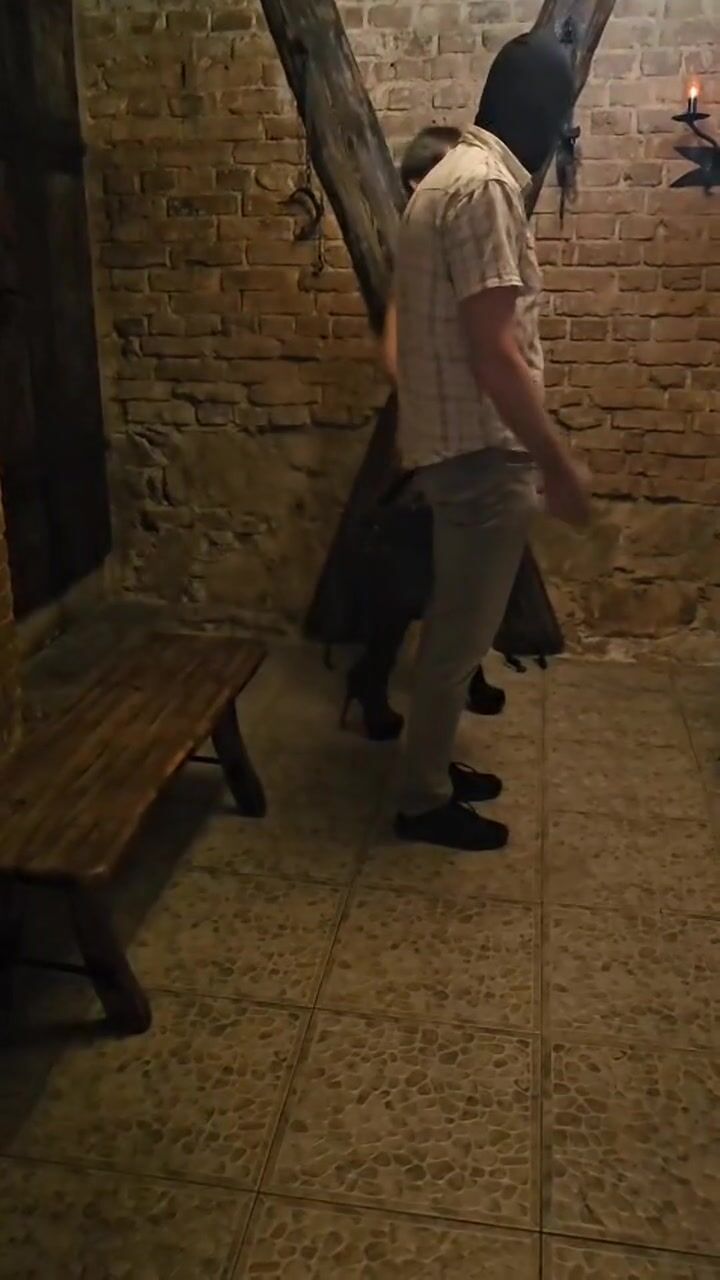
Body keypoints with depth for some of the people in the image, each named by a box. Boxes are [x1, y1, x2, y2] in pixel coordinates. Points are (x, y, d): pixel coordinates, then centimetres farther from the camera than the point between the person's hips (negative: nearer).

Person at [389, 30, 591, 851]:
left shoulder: (455, 173, 16)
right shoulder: (486, 186, -17)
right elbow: (494, 354, -24)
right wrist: (560, 464, -17)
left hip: (455, 443, 10)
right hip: (482, 451, -10)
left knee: (455, 625, 19)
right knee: (461, 634, 1)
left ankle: (430, 766, 34)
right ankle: (423, 801, 17)